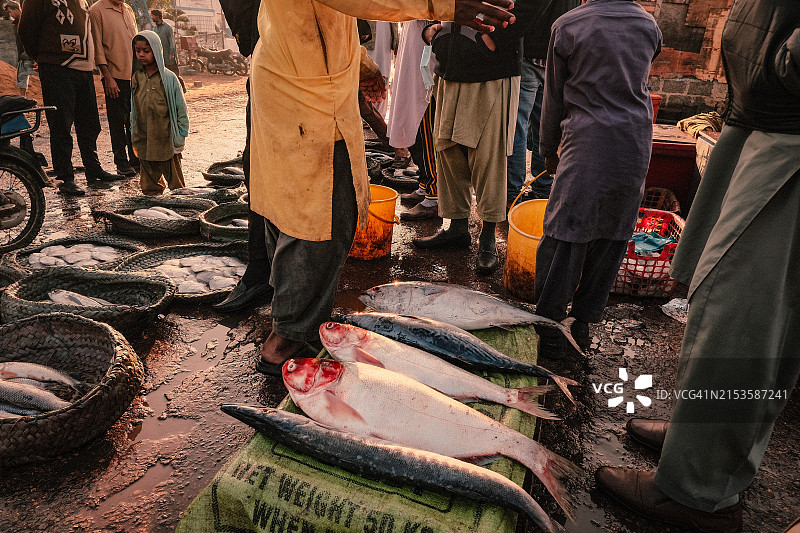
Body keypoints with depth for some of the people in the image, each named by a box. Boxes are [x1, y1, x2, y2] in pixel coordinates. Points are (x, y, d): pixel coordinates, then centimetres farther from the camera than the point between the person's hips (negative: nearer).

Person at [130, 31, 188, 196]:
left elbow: (180, 107, -3)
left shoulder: (168, 78, -7)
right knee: (149, 176, 12)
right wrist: (134, 135, 13)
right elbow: (133, 109, 14)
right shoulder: (136, 77, 6)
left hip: (166, 139, -4)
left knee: (173, 177, 5)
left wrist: (180, 137, -5)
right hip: (143, 140, 4)